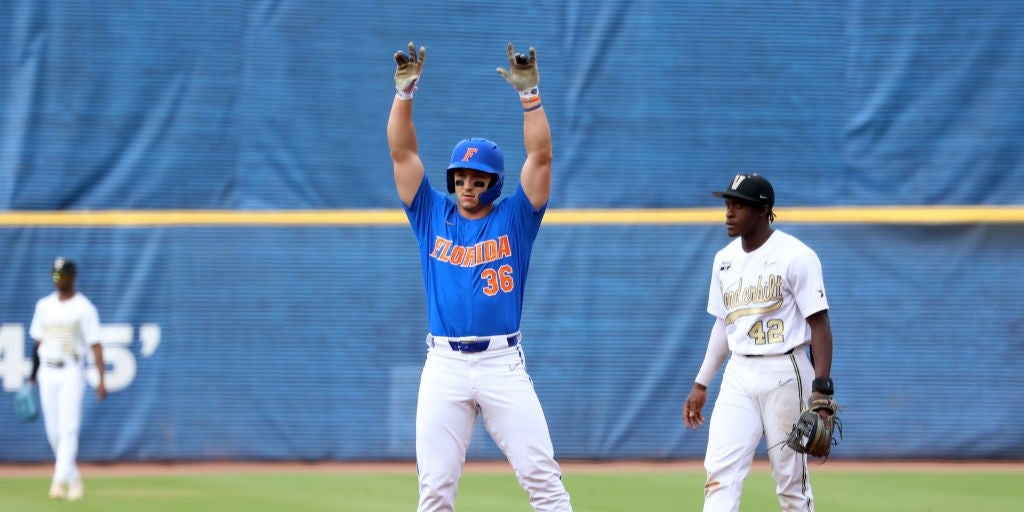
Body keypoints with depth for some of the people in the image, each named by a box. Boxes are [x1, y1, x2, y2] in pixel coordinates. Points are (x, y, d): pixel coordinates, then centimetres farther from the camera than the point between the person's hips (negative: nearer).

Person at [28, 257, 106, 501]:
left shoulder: (84, 308, -5)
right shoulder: (44, 305, 10)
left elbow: (96, 345, -9)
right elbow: (38, 341, 16)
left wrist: (101, 380, -18)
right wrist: (32, 377, 13)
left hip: (71, 373, -5)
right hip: (47, 373, 5)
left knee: (68, 428, -13)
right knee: (53, 432, 6)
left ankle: (59, 482, -19)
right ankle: (74, 480, 19)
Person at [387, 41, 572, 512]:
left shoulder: (514, 219, 7)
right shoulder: (432, 216, 11)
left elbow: (540, 157, -3)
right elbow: (402, 153, 4)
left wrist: (529, 93, -15)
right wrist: (404, 92, -9)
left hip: (503, 364, -1)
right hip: (444, 365, 1)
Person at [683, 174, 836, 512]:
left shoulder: (796, 256, -9)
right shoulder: (725, 259, 12)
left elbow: (819, 323, -11)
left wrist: (821, 388, -18)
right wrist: (701, 384, 19)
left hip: (784, 373, -6)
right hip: (738, 376, 6)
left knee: (792, 480, 2)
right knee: (720, 472, -7)